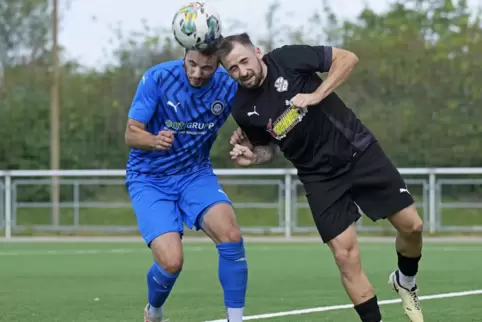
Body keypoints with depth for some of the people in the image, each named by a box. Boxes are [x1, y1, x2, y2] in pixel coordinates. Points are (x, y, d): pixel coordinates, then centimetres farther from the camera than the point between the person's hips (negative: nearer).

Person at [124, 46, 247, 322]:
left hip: (196, 174, 2)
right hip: (150, 180, -2)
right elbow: (131, 133, -15)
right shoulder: (158, 78, -18)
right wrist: (155, 141, -38)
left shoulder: (229, 86, -13)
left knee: (230, 235, -25)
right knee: (171, 261, -19)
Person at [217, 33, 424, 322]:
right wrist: (251, 157, -10)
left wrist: (317, 95, -20)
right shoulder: (244, 110, -5)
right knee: (346, 256, -10)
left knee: (411, 225, -3)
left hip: (359, 150, -1)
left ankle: (406, 281, 28)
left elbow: (348, 58, -11)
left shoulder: (287, 59, -14)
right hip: (320, 176, 1)